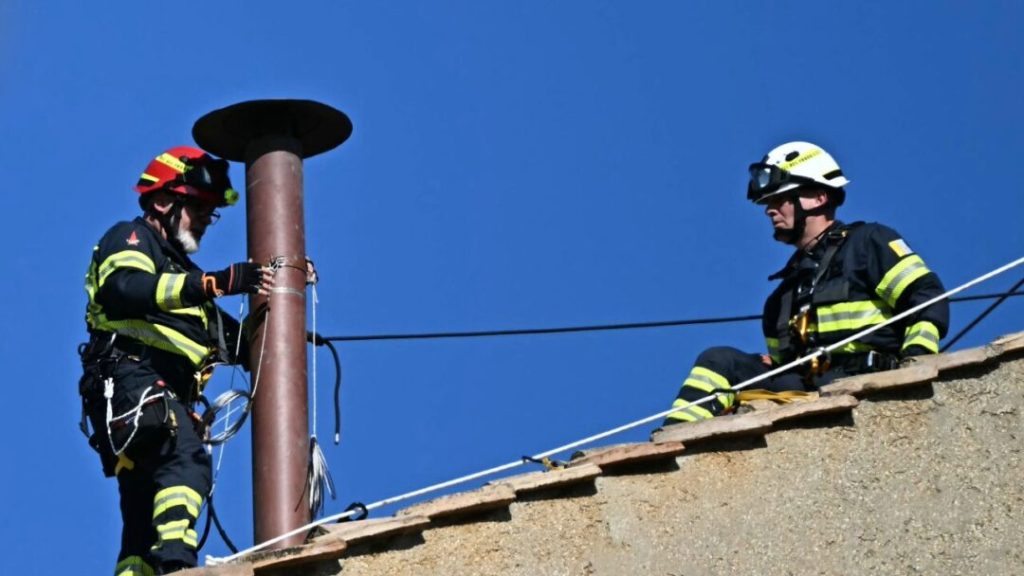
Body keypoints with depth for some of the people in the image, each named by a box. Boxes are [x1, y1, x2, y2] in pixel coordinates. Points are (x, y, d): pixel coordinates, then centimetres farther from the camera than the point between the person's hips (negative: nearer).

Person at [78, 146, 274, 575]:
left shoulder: (179, 273, 34)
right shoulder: (129, 240, 7)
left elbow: (235, 342, 26)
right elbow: (127, 287, -19)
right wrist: (215, 283, -27)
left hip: (171, 401, 10)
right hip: (131, 382, -10)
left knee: (146, 518, 6)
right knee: (186, 460, -33)